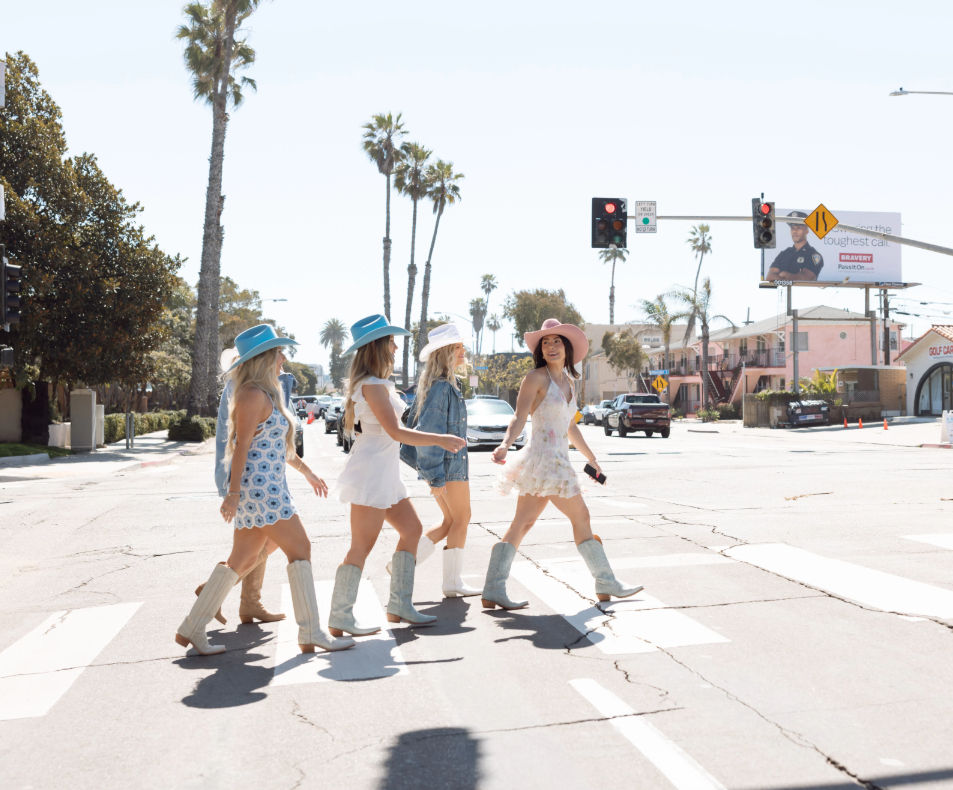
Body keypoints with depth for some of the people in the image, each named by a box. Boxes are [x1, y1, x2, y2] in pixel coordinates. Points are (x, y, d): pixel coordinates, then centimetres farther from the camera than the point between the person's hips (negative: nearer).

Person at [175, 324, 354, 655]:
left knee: (243, 559, 12)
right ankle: (310, 634, 0)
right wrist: (233, 492, -20)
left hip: (268, 486, 10)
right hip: (259, 486, -10)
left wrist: (305, 470, 29)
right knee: (300, 549, -6)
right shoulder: (254, 394, -12)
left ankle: (191, 628, 19)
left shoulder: (265, 393, 19)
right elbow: (241, 445, -17)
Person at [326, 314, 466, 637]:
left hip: (384, 472, 11)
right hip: (371, 470, -11)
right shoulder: (373, 385, -15)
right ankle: (340, 618, 4)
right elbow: (396, 432, -20)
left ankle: (399, 605, 18)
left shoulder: (377, 384, 16)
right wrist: (440, 439, -13)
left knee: (412, 529, 13)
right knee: (362, 545, -5)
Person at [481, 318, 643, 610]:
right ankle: (606, 583, 17)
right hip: (545, 459, -8)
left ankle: (493, 590, 4)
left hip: (557, 461, 8)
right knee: (581, 517, 3)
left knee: (522, 524, 4)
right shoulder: (536, 378, -6)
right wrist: (505, 445, -32)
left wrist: (591, 458, 31)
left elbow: (570, 427, 26)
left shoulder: (568, 382, 18)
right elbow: (519, 418, -15)